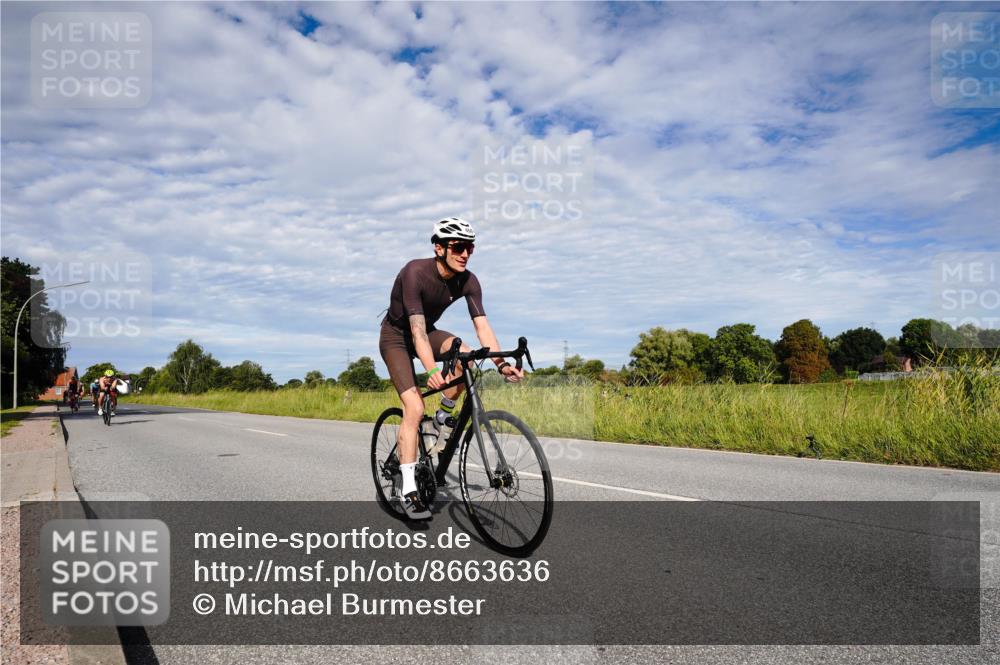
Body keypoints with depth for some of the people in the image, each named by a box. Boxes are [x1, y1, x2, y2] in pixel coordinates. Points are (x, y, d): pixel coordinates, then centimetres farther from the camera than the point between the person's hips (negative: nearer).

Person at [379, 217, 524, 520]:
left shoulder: (468, 281, -15)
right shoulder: (415, 272, -31)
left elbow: (482, 325, -21)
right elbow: (416, 329, -37)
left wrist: (502, 363, -36)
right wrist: (431, 371, -51)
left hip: (427, 332, 5)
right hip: (396, 337, -4)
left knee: (465, 355, -28)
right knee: (415, 407, -19)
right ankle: (408, 490, -13)